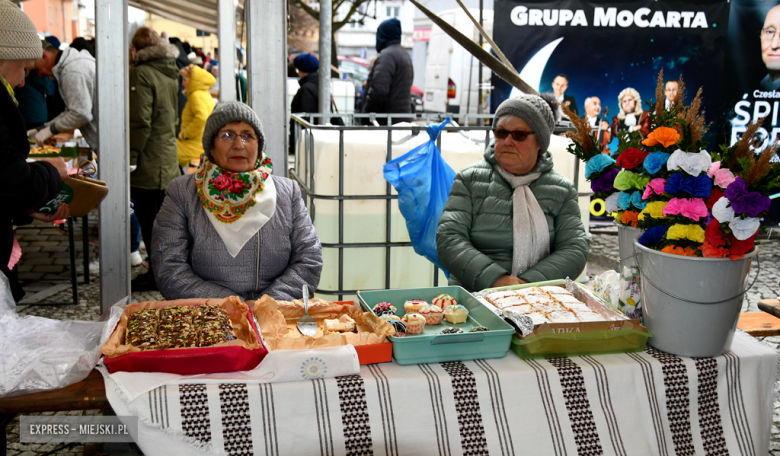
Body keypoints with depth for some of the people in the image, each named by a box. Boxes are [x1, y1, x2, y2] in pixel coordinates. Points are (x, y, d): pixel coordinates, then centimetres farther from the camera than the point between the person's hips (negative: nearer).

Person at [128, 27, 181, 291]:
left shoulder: (141, 74, -15)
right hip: (168, 158, 9)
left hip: (148, 163, -9)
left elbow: (140, 122, -20)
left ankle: (158, 274, 6)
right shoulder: (170, 73, 12)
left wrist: (130, 157, -16)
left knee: (148, 220, 0)